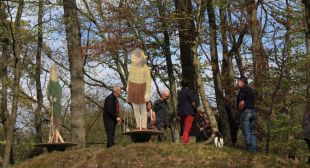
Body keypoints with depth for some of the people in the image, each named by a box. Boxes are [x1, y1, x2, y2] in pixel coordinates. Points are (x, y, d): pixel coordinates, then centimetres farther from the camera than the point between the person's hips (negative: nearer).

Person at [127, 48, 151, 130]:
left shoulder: (145, 68, -19)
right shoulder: (132, 65, -6)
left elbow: (148, 81, -16)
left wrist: (147, 93, -18)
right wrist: (128, 86, 19)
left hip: (141, 88, -4)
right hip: (132, 88, 4)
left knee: (142, 108, 8)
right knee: (135, 108, 9)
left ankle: (144, 127, 14)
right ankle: (138, 125, 18)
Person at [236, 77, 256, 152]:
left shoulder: (242, 90, -10)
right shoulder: (251, 90, 19)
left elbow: (242, 103, -20)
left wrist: (239, 111, -5)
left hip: (245, 112, -9)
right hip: (253, 111, 9)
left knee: (246, 132, -7)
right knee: (252, 132, 9)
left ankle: (249, 149, -9)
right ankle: (254, 149, 8)